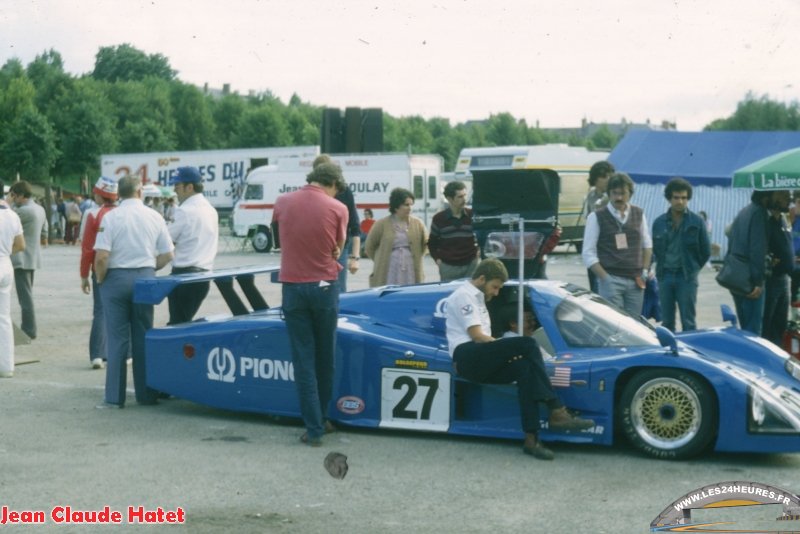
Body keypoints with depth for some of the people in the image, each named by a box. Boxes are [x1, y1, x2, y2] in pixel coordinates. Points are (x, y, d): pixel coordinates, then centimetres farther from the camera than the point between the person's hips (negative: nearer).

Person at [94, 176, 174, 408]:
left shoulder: (111, 217, -8)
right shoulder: (154, 217, 1)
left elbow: (101, 257, -13)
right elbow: (167, 255, 3)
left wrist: (100, 280, 3)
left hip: (117, 278, -2)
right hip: (145, 278, 2)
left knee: (117, 338, 3)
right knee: (143, 337, 10)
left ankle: (115, 397, 4)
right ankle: (146, 394, 13)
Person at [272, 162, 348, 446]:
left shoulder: (282, 202, 1)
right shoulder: (337, 208, -6)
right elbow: (337, 248, 3)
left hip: (292, 287, 1)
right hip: (324, 287, -1)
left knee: (303, 359, 3)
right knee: (325, 357, 15)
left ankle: (313, 428, -1)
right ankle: (321, 418, 26)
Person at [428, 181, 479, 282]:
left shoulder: (472, 216, 1)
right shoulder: (439, 219, 0)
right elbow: (432, 242, 11)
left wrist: (479, 250, 3)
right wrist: (437, 259, 1)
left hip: (470, 265, 1)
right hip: (448, 266, -1)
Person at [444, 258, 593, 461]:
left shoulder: (476, 298, 28)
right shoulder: (463, 296, -1)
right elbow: (477, 336, -13)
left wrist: (508, 351, 3)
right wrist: (511, 348, -7)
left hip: (482, 363, 8)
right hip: (466, 358, -8)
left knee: (524, 367, -23)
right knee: (527, 344, -25)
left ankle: (531, 438, -33)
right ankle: (557, 411, -29)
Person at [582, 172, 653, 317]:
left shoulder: (638, 214, 11)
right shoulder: (597, 217, -2)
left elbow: (647, 245, 21)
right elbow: (588, 254, -4)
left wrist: (645, 271, 9)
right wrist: (605, 278, -12)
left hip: (635, 281, 4)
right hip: (611, 280, -4)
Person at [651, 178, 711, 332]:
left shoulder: (697, 222, -1)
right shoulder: (659, 222, 5)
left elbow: (706, 251, 4)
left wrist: (692, 268, 6)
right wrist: (661, 267, 8)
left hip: (686, 278, -3)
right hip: (664, 277, 3)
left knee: (688, 323, -1)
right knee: (667, 322, 8)